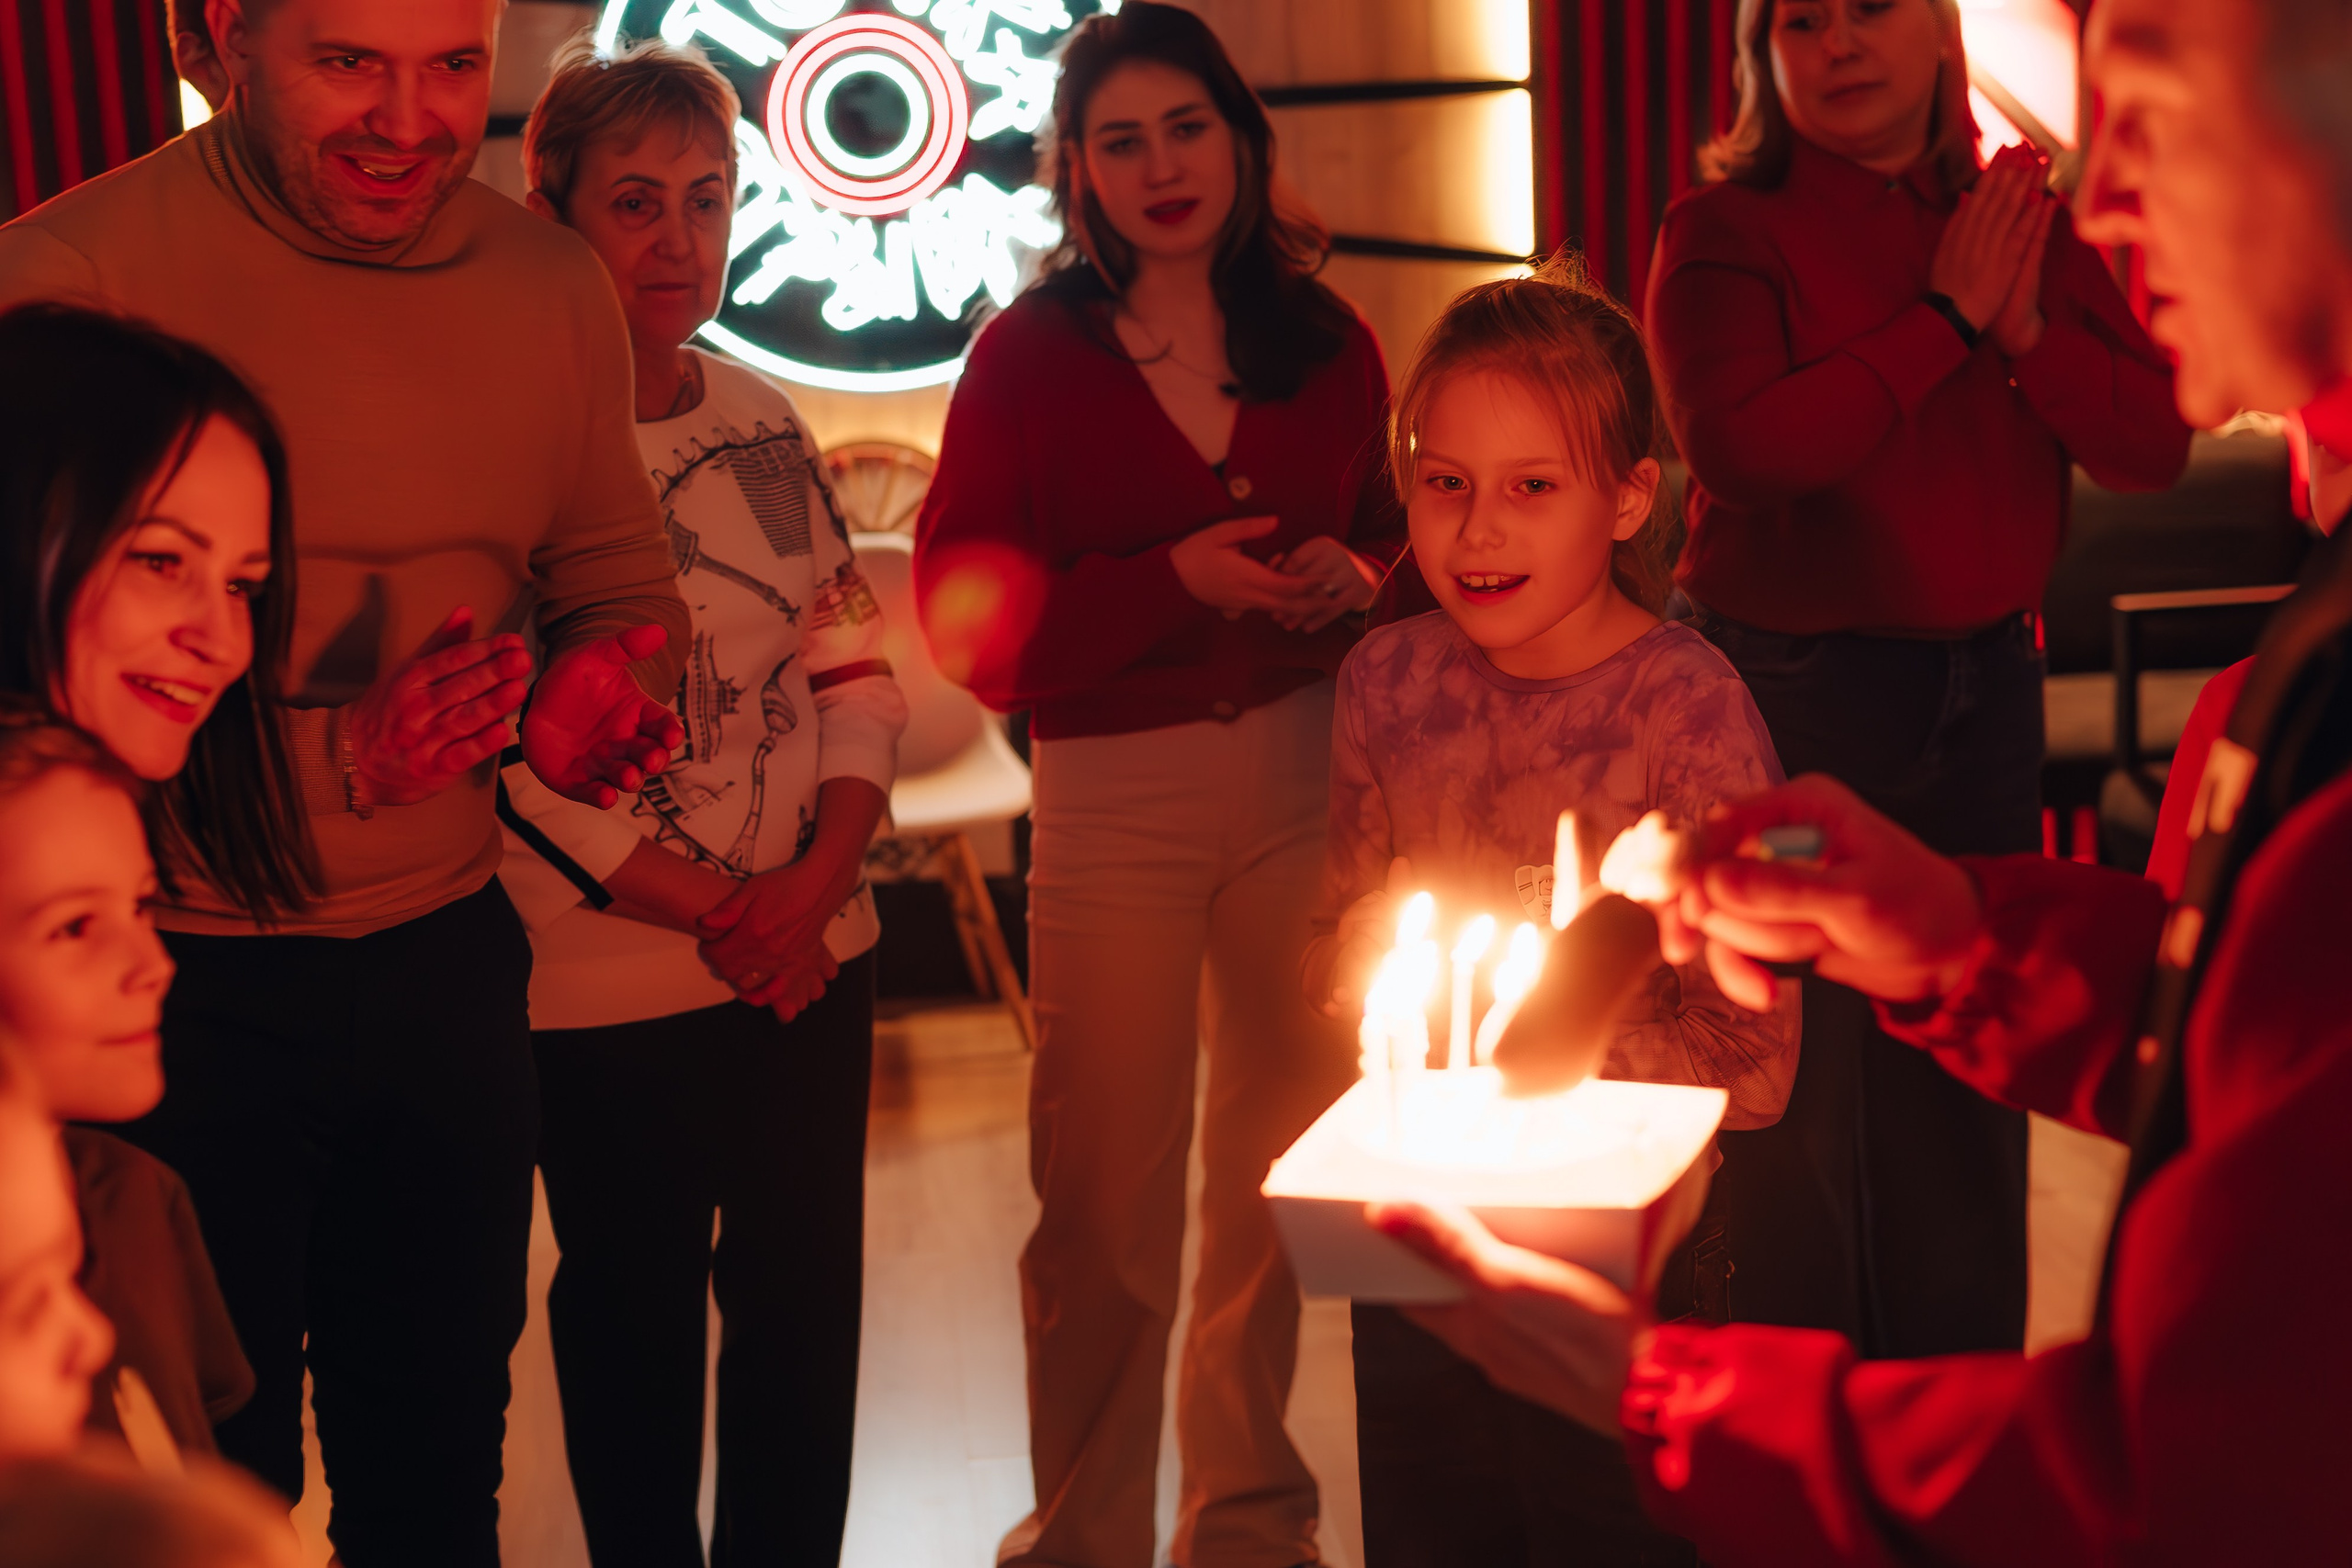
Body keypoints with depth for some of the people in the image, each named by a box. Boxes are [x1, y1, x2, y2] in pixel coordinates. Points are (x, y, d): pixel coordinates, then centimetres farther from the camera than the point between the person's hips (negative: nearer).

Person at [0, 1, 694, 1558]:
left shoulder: (555, 287, 2)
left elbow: (619, 583, 13)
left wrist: (594, 690, -10)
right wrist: (336, 753, -28)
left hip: (447, 961, 5)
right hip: (172, 987, -5)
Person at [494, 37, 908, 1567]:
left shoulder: (765, 418, 7)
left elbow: (859, 668, 7)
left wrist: (817, 881, -9)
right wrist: (714, 913, -14)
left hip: (812, 962, 5)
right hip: (611, 982, -5)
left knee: (807, 1300, 13)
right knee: (637, 1321, 9)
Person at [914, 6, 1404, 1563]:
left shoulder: (1324, 339, 7)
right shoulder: (1031, 353, -2)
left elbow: (1391, 532, 16)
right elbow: (972, 619, -8)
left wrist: (1358, 580, -6)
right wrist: (1172, 582, -19)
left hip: (1306, 781, 3)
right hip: (1113, 801, -3)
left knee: (1288, 1177, 12)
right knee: (1108, 1205, 3)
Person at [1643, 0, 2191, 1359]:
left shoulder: (2022, 220, 7)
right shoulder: (1726, 232, -7)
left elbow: (2157, 442, 2)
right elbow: (1744, 452, -23)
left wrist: (2024, 328, -14)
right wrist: (1947, 318, -18)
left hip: (1986, 684, 5)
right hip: (1794, 687, -4)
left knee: (1970, 1070, 12)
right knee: (1798, 1086, 1)